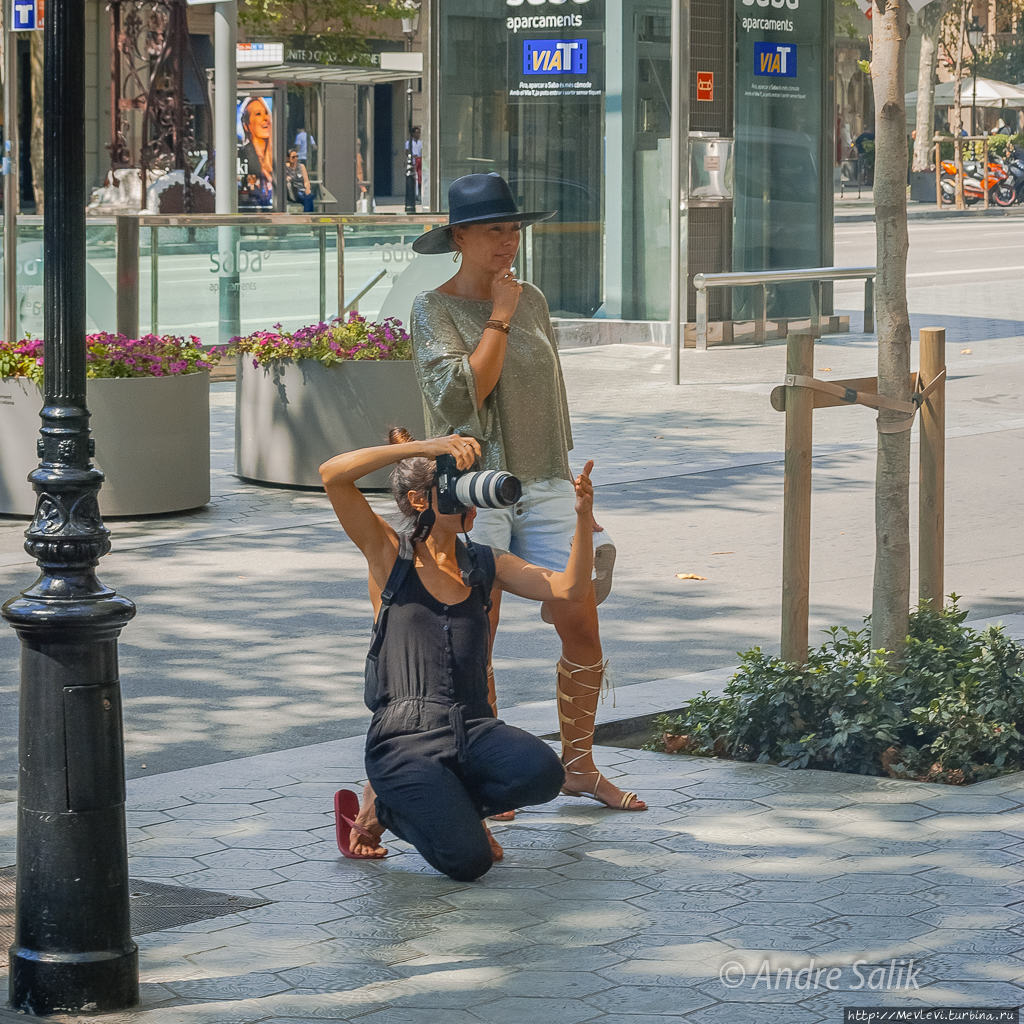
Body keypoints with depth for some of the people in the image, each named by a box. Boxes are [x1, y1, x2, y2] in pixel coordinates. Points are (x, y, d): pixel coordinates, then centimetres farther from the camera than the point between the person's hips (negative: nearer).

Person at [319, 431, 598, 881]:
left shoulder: (484, 564, 15)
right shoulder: (389, 554, 2)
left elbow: (568, 588, 3)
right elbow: (333, 475, -13)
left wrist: (583, 518, -12)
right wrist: (423, 446, -18)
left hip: (473, 729, 5)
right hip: (405, 737, -5)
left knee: (542, 772, -28)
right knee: (467, 860, -23)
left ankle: (440, 804, 3)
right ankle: (384, 805, 10)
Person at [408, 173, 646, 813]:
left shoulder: (532, 300, 12)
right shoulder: (436, 309, -5)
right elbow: (463, 394, -20)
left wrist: (571, 484, 21)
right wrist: (500, 318, -13)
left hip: (543, 486, 5)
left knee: (582, 625, 1)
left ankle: (579, 766, 15)